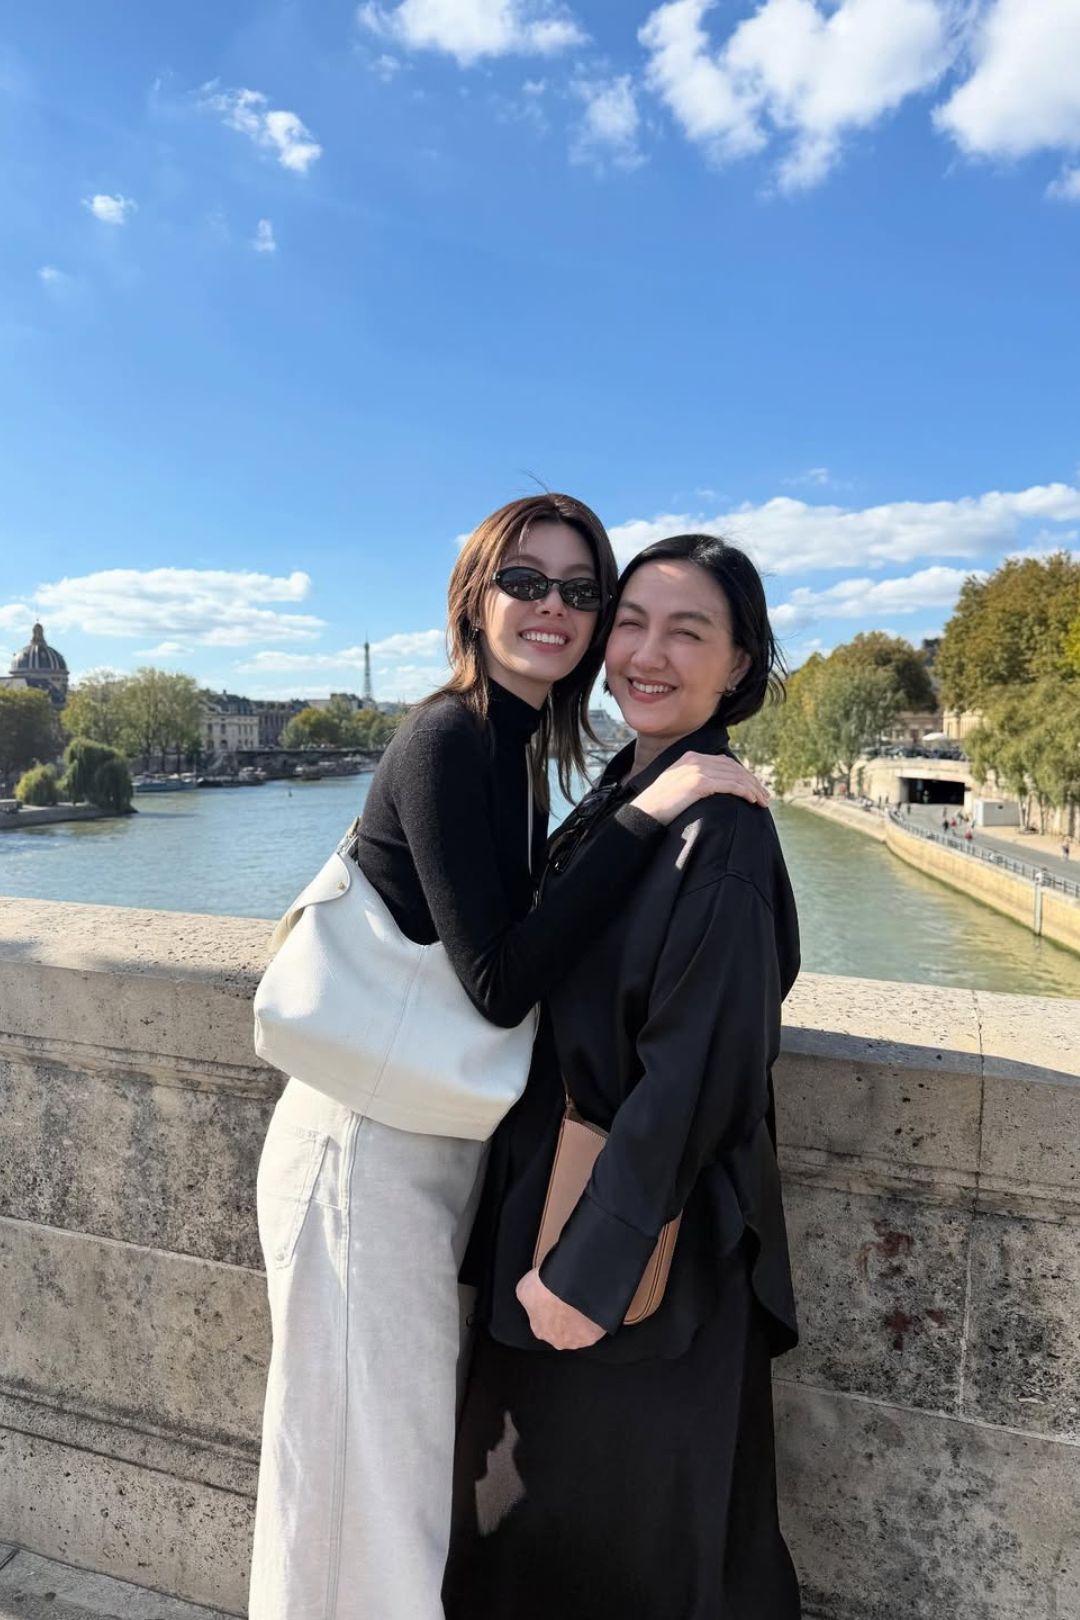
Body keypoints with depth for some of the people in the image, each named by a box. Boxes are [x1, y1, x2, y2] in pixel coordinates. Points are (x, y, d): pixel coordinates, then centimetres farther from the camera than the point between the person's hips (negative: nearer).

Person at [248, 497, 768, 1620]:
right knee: (374, 1471, 10)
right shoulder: (447, 740, -20)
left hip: (434, 1140, 9)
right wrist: (651, 810, -25)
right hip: (368, 1146, -9)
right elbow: (501, 983, -25)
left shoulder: (521, 745, 7)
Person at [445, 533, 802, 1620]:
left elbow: (694, 1076, -23)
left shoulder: (720, 835, -22)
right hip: (554, 1202, 8)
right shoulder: (615, 800, 3)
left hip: (647, 1245, -8)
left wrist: (590, 1263, -18)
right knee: (534, 1510, 28)